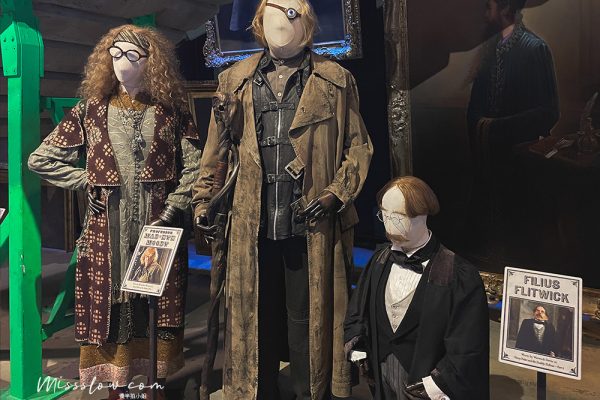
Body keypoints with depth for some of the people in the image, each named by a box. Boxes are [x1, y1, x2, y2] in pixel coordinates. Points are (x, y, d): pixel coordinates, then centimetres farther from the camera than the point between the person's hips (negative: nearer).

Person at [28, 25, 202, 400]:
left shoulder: (171, 111, 4)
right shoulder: (91, 111, 6)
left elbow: (194, 166, -2)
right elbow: (40, 158, 9)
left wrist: (171, 212, -9)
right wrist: (87, 180, 0)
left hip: (159, 228, 0)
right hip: (108, 231, 1)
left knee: (160, 303, 6)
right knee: (113, 304, 5)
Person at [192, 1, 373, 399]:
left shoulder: (336, 81, 5)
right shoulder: (235, 80, 12)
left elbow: (359, 147, 5)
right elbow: (216, 150, 13)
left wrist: (335, 195, -7)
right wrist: (204, 201, 8)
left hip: (310, 229, -2)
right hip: (252, 229, 2)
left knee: (307, 322, 9)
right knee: (255, 321, 13)